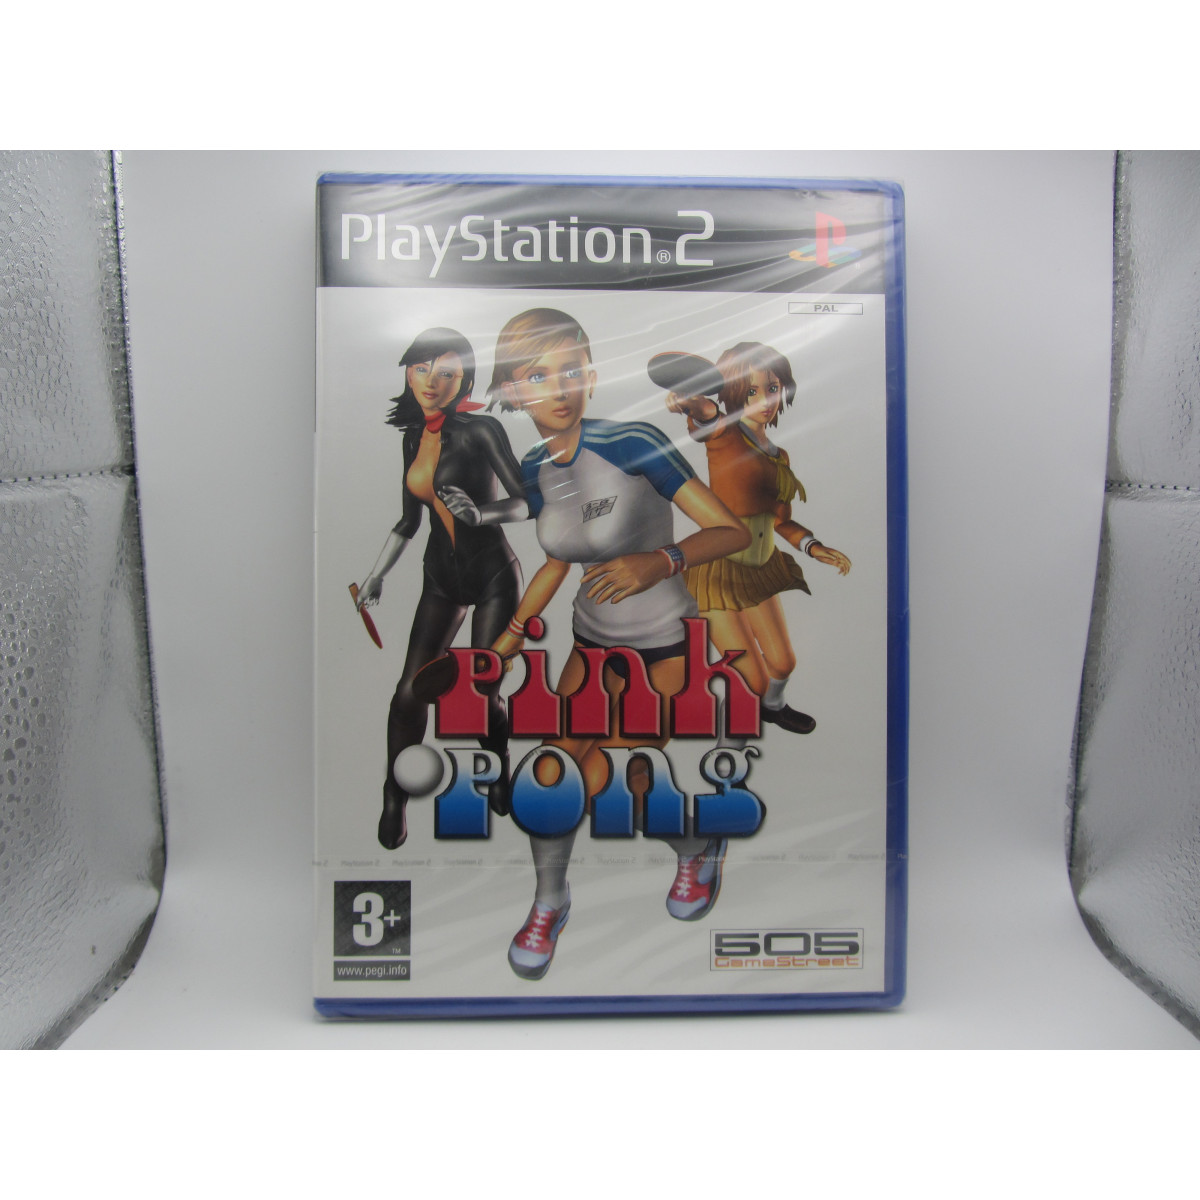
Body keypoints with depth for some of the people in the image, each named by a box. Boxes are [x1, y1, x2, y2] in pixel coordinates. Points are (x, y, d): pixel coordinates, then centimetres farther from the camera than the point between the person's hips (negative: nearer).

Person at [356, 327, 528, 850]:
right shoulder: (414, 437, 8)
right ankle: (394, 801, 12)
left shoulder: (480, 430, -10)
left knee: (484, 692, -3)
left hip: (493, 574, -5)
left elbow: (526, 502, -12)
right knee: (411, 688, -3)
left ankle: (498, 774, 27)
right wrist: (377, 574, 13)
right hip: (441, 575, 5)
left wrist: (480, 512, -29)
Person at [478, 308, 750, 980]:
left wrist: (660, 561, -41)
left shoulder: (633, 444, -23)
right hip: (594, 642, 5)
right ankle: (550, 902, 28)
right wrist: (507, 641, 13)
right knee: (553, 772, -1)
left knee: (602, 784, -4)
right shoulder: (534, 472, -4)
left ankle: (702, 844, 29)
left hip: (665, 648, -5)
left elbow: (735, 532, -23)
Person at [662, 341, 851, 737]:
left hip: (761, 567, 7)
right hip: (720, 570, -7)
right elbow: (705, 414, -37)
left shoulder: (780, 456, 9)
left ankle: (774, 707, 53)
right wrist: (697, 404, -61)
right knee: (755, 681, -5)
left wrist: (813, 546, -5)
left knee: (783, 663, 21)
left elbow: (781, 521, 14)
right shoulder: (722, 432, -13)